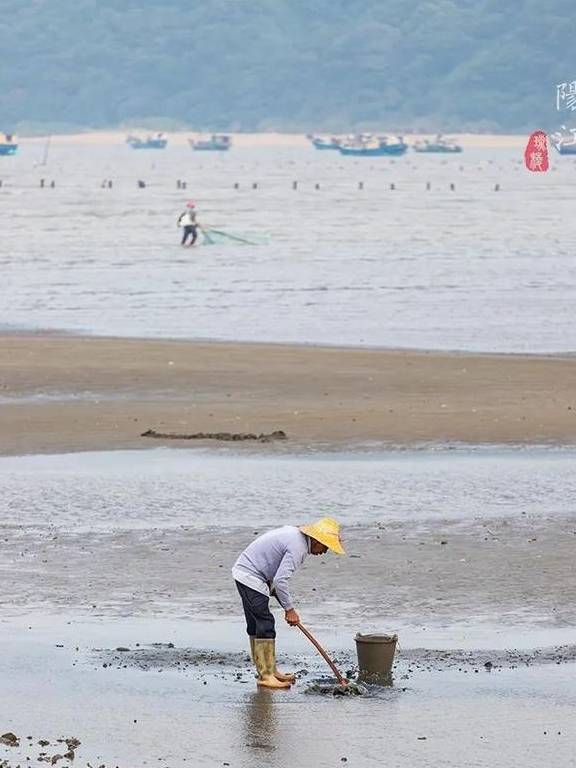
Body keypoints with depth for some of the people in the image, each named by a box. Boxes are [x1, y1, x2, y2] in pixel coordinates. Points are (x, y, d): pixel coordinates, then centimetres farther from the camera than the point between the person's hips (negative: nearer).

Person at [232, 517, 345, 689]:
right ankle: (266, 675, -10)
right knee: (265, 625, -10)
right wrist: (290, 609, -16)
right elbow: (280, 580, -25)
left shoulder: (294, 533, 11)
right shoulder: (298, 547, -21)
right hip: (251, 577, -11)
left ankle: (268, 670, 21)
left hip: (244, 572, 11)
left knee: (256, 626, 14)